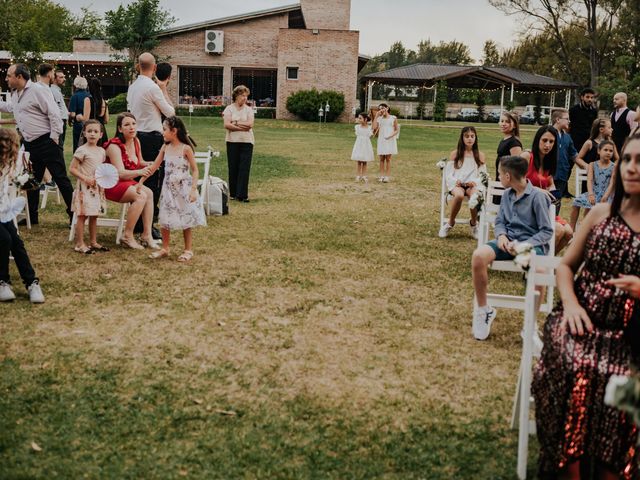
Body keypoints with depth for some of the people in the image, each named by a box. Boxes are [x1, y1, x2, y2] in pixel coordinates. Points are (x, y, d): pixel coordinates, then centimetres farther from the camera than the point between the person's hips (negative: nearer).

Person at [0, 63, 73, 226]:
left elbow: (54, 114, -16)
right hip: (29, 145, 9)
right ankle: (31, 216, 26)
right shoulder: (15, 95, 15)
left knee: (61, 179, -6)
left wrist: (54, 138, -17)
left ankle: (74, 214, -1)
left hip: (46, 142, -9)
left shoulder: (39, 91, -12)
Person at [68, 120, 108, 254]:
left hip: (98, 187, 7)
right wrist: (86, 178, -20)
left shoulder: (101, 151, 9)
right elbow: (72, 169, -12)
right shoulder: (82, 150, -11)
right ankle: (79, 244, 4)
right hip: (85, 187, -7)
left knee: (94, 216, 14)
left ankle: (93, 242, 23)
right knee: (82, 215, -2)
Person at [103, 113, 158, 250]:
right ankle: (127, 236, -21)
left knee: (149, 193, -19)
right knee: (141, 196, -28)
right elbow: (120, 173, -26)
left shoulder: (136, 141, 5)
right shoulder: (114, 145, -18)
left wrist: (148, 165, -4)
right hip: (110, 185, -7)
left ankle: (147, 235, -20)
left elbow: (138, 163, 19)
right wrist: (139, 172, -42)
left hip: (127, 182, 7)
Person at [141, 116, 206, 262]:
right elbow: (154, 167, 8)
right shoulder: (165, 148, 3)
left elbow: (195, 170, -10)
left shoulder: (185, 148, -12)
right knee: (165, 220, 6)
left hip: (183, 188, -5)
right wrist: (141, 181, 5)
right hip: (168, 188, 5)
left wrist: (193, 190, -18)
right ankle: (164, 249, 18)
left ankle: (188, 250, 15)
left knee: (185, 220, 3)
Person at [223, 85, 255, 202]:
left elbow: (250, 124, -7)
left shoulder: (248, 109, 7)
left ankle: (242, 195, -6)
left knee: (244, 168, -6)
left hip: (247, 142, 1)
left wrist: (235, 123, -9)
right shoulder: (229, 108, 3)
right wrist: (242, 127, -11)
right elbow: (227, 125, -9)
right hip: (232, 141, -1)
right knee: (233, 168, 4)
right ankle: (233, 193, 14)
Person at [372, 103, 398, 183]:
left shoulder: (393, 118, 2)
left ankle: (387, 176, -1)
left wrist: (391, 135, -15)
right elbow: (374, 127, -8)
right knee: (381, 158, 2)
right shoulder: (379, 119, 8)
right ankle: (381, 175, 6)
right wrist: (376, 116, -6)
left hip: (390, 140, -3)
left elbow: (397, 130, 3)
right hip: (381, 140, 3)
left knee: (388, 158, -3)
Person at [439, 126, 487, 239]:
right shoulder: (455, 154, 10)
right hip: (456, 184, -1)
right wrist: (455, 181, -15)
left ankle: (473, 224, -10)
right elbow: (448, 174, 5)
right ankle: (450, 223, -15)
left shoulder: (480, 156, 12)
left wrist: (475, 182, -13)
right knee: (459, 195, -38)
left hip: (473, 185, 1)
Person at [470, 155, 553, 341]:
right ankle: (483, 310, -9)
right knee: (478, 256, -27)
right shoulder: (507, 194, 10)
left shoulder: (538, 196, -8)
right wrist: (501, 235, -7)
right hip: (508, 241, 5)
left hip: (532, 243, -5)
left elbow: (547, 231, -8)